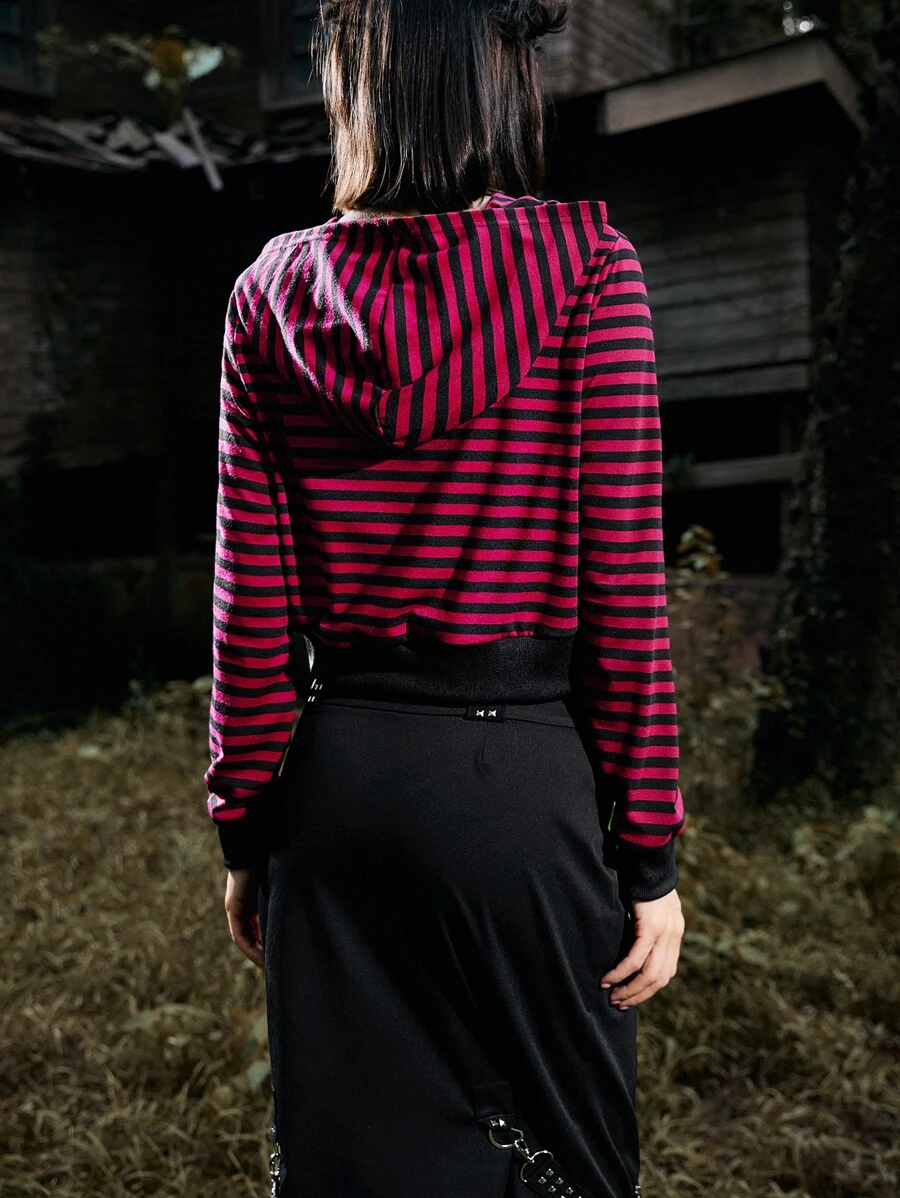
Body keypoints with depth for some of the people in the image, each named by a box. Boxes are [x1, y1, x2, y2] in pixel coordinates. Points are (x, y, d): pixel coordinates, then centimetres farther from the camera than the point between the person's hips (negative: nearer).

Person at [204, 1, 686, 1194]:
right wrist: (650, 851, -2)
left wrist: (246, 831, 11)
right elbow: (626, 579, -9)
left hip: (337, 776, 3)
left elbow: (252, 603, 1)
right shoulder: (583, 261, -6)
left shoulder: (274, 290, 2)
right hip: (526, 772, -3)